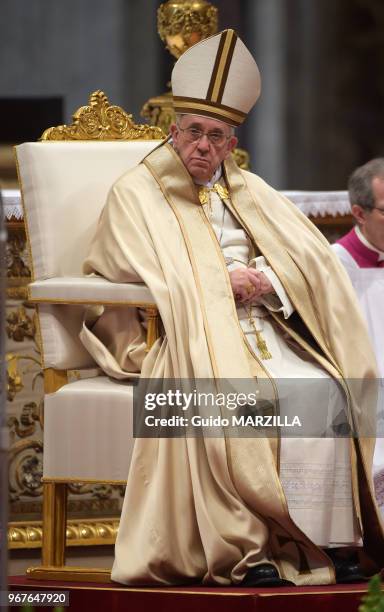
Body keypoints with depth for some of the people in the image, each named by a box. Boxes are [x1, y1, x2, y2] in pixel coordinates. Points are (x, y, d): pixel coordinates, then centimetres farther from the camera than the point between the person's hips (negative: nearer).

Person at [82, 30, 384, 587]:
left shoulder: (250, 192, 20)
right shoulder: (136, 195, 6)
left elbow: (313, 257, 10)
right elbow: (135, 273, -8)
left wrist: (268, 279, -10)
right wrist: (221, 281, -8)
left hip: (262, 329, 5)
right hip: (187, 339, -5)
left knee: (320, 390, -24)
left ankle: (325, 539, -23)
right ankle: (241, 548, -32)